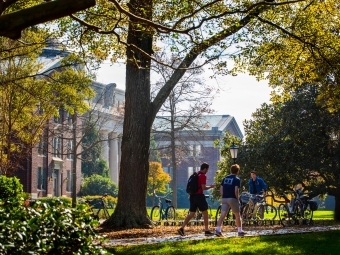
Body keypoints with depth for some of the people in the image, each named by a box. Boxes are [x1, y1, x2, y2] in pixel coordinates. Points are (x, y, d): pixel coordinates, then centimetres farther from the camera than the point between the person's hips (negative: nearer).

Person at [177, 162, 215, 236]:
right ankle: (206, 231, 8)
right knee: (205, 213, 5)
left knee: (191, 214, 6)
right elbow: (203, 188, -17)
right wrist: (210, 186, -1)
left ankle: (182, 228, -6)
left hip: (193, 196, 8)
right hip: (199, 196, -8)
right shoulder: (203, 176, -12)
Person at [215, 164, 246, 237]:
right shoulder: (237, 179, -4)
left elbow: (221, 189, 10)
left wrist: (223, 197, 14)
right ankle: (240, 231, 16)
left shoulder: (225, 178, 14)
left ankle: (218, 230, -17)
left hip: (224, 199, 5)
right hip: (232, 199, -4)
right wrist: (237, 198, -3)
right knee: (237, 215, 10)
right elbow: (236, 190, -15)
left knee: (222, 215, -3)